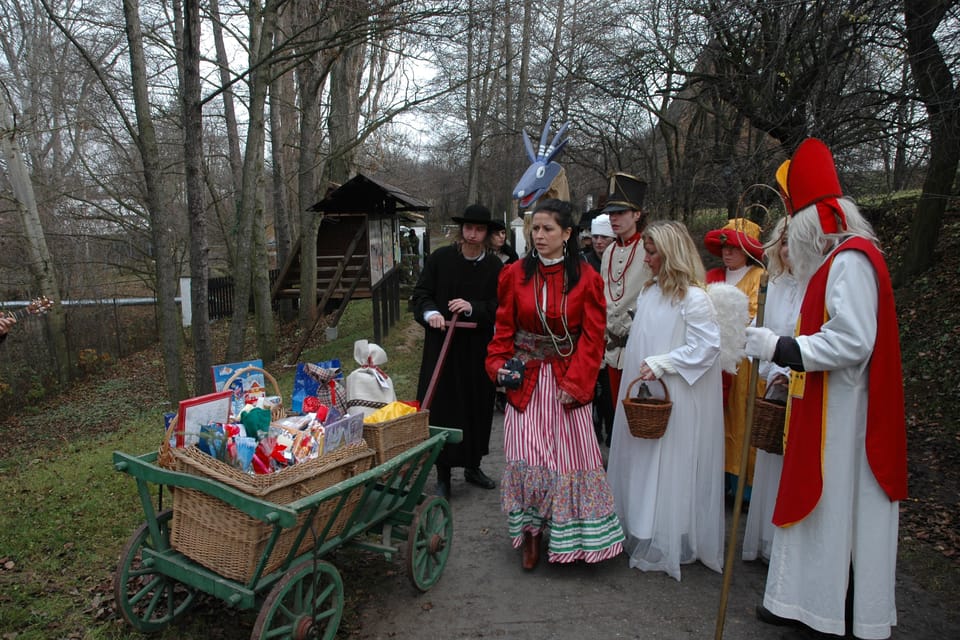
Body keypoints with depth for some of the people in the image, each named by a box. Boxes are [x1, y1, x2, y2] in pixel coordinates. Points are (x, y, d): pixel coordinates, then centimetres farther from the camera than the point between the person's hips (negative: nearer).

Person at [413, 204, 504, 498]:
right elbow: (421, 294, -1)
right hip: (443, 346, -2)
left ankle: (472, 466, 31)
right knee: (442, 408, 0)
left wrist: (473, 308, -19)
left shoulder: (495, 266, 0)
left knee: (478, 407, 11)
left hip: (479, 349, 2)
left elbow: (501, 307, -3)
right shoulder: (440, 258, -2)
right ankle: (443, 476, 13)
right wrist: (430, 312, -21)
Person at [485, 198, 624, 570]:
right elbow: (504, 329, 6)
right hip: (526, 381, 1)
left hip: (568, 382, 0)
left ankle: (573, 536, 26)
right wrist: (499, 365, -8)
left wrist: (574, 382, -12)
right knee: (527, 460, -1)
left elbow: (592, 338, -5)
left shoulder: (586, 279, -3)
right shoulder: (515, 274, 1)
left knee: (573, 456, 5)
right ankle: (531, 534, 19)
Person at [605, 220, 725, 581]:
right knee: (642, 464, 15)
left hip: (674, 401, -8)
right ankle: (640, 531, 30)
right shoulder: (650, 291, 10)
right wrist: (639, 372, 11)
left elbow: (707, 346, -18)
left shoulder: (694, 299, -15)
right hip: (642, 394, 8)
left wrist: (660, 364, -20)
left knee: (667, 468, 2)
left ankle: (667, 544, 18)